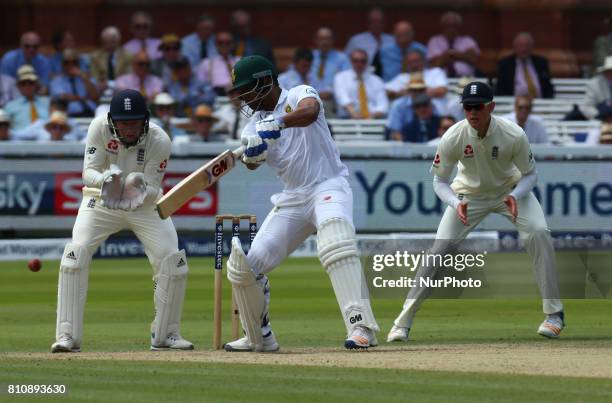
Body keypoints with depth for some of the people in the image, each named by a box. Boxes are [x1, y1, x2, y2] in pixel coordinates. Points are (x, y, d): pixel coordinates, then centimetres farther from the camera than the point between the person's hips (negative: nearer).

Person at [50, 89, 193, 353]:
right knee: (76, 253, -22)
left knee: (173, 262, -12)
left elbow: (154, 190, -20)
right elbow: (88, 172, -21)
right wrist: (105, 179, -44)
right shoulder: (100, 128, -22)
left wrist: (142, 189, -44)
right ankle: (67, 337, -17)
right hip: (101, 201, -1)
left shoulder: (159, 141, -23)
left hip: (145, 205, 1)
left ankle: (165, 334, 10)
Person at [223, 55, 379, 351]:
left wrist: (277, 123, -39)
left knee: (335, 241, -36)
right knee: (245, 266, 0)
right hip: (292, 199, 7)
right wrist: (251, 152, -26)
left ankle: (361, 326, -41)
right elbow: (251, 163, -4)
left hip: (329, 186, -7)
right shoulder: (255, 124, 14)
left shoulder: (299, 95, -2)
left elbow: (310, 111, -27)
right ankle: (259, 338, 21)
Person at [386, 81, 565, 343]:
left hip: (510, 190, 0)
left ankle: (553, 313, -14)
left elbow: (529, 174, -14)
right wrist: (456, 204, -34)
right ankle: (403, 321, -5)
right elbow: (439, 181, -14)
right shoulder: (453, 138, -27)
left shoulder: (514, 136, -29)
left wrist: (515, 197, -35)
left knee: (538, 232, -24)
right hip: (469, 194, 0)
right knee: (440, 248, -12)